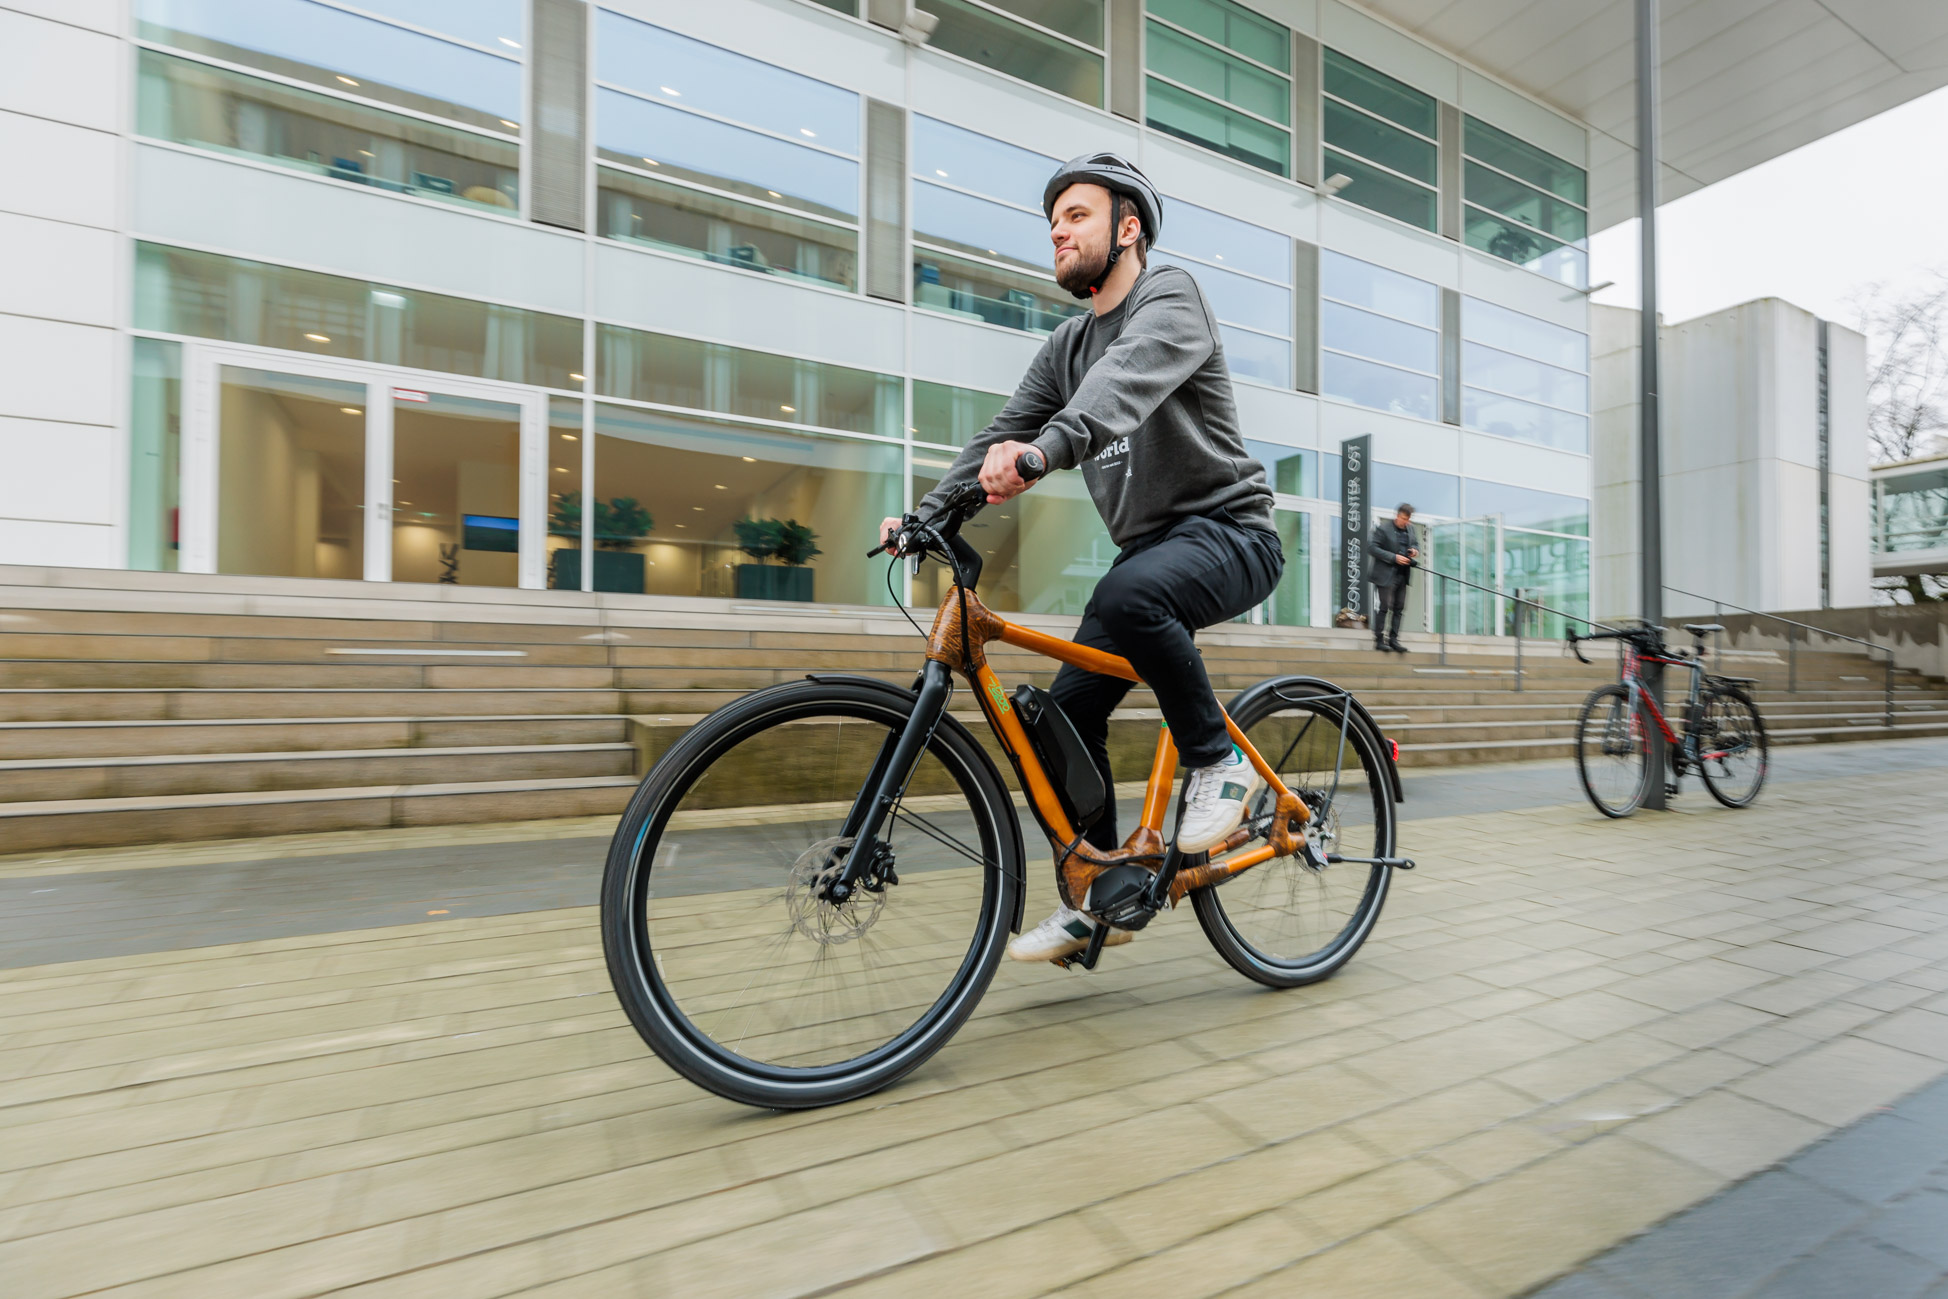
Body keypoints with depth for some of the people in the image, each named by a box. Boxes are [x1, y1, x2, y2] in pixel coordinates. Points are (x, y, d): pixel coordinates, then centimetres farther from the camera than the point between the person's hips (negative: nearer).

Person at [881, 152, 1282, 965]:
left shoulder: (1169, 295, -6)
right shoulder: (1067, 345, 16)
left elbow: (1129, 379, -29)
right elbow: (1003, 434, 8)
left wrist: (1046, 448, -48)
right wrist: (926, 515, -6)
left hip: (1228, 533, -6)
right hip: (1150, 546, 7)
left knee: (1130, 594, -39)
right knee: (1065, 712, -4)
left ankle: (1216, 757, -15)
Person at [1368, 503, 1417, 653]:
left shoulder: (1410, 529, 12)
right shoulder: (1383, 528, -8)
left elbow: (1414, 545, 25)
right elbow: (1372, 548, -14)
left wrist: (1415, 551, -1)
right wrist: (1394, 557, -19)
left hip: (1402, 574, 7)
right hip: (1385, 574, -6)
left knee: (1398, 608, 6)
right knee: (1383, 607, -5)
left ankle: (1393, 639, 12)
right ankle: (1379, 640, 0)